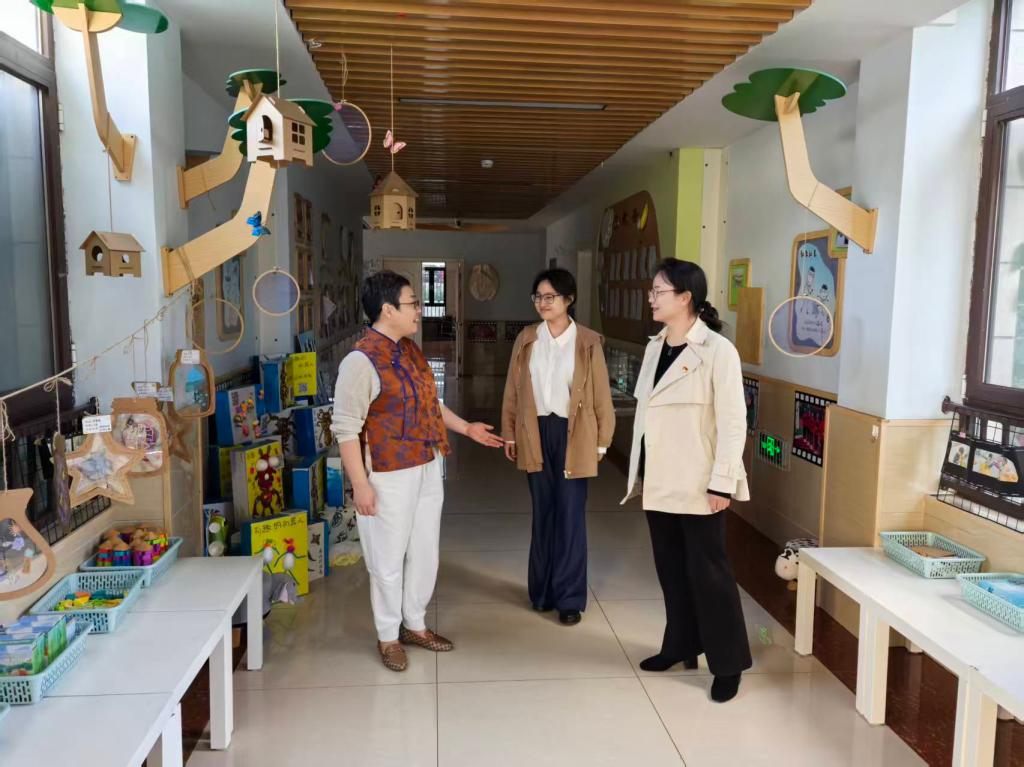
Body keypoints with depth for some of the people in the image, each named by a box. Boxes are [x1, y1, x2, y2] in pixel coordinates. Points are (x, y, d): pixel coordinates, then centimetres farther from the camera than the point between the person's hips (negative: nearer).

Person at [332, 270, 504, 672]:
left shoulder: (409, 349, 7)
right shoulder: (361, 360, -19)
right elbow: (346, 428, -19)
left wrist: (466, 428, 19)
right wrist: (360, 484, -20)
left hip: (427, 470, 8)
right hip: (389, 478, -8)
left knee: (425, 553, 17)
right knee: (389, 560, 7)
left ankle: (414, 625, 35)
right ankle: (388, 637, 26)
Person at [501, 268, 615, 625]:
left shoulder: (588, 341, -5)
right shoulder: (526, 338, 4)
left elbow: (600, 394, -2)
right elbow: (513, 389, 9)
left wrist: (602, 441, -1)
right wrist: (509, 434, 8)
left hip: (573, 436, -3)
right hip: (536, 433, 3)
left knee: (570, 515, 3)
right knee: (543, 512, 13)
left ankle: (569, 597, 15)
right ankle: (543, 590, 26)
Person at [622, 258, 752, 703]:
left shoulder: (717, 350, -13)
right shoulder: (654, 347, 9)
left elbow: (733, 422, -14)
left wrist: (722, 483, -17)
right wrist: (638, 470, 12)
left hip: (697, 483, -7)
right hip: (657, 480, 7)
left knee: (707, 570, 3)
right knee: (670, 567, 16)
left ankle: (728, 663, 19)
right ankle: (681, 645, 33)